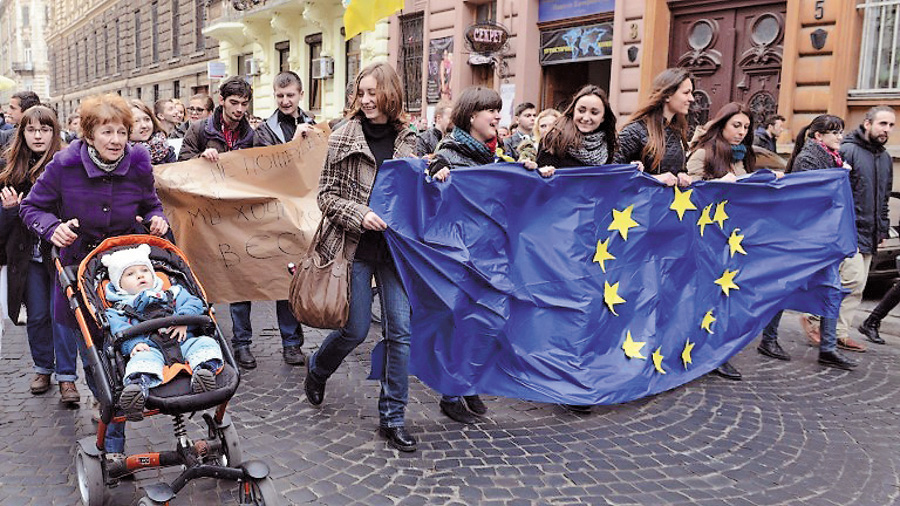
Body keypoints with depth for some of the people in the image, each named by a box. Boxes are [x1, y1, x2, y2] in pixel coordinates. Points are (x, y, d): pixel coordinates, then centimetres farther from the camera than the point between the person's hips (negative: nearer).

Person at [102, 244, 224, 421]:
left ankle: (204, 370, -52)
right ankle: (137, 386, -64)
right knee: (144, 359, -36)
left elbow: (193, 304, 14)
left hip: (183, 341, 3)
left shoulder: (172, 293, 31)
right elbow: (119, 330, 5)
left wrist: (182, 321, -8)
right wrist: (134, 343, -17)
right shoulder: (117, 309, 25)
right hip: (150, 347, -2)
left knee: (205, 343, -26)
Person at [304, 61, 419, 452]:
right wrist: (359, 214, -17)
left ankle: (392, 417, 12)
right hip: (356, 246, -3)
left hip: (394, 246, 3)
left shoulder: (407, 139, 6)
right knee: (356, 329, 2)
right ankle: (317, 369, 37)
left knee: (400, 330, 0)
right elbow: (326, 195, -3)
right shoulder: (344, 137, -3)